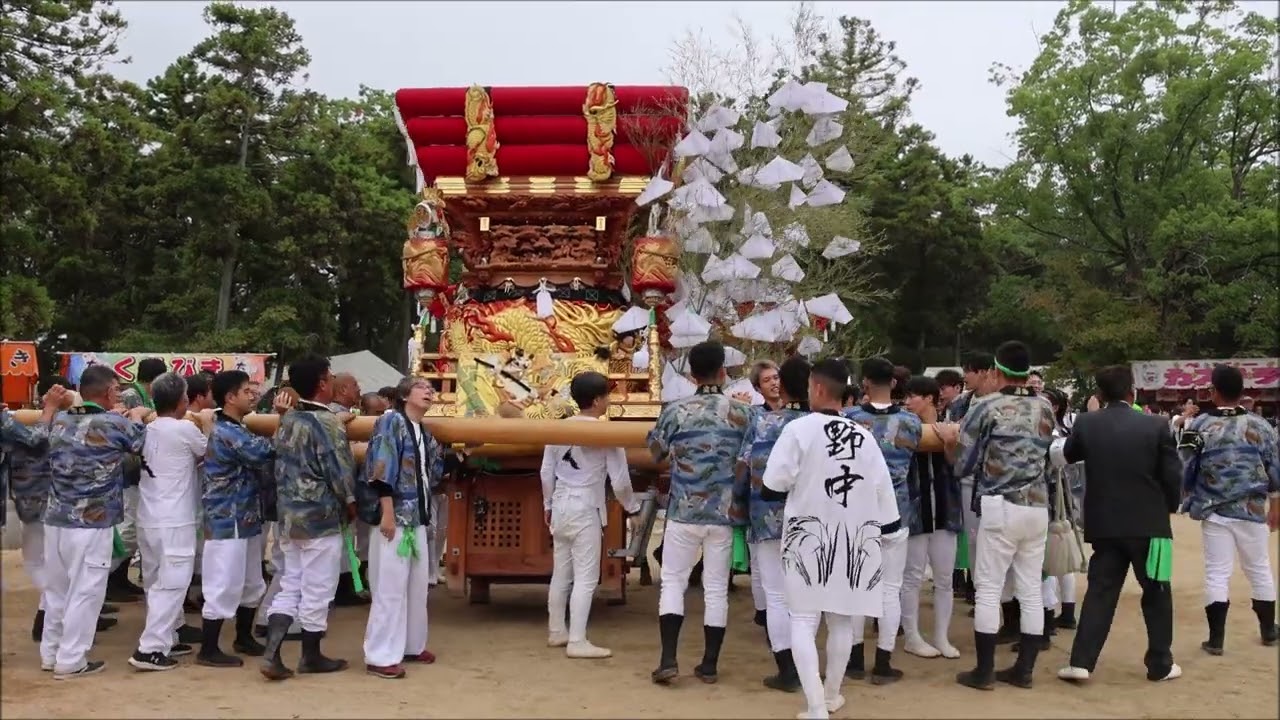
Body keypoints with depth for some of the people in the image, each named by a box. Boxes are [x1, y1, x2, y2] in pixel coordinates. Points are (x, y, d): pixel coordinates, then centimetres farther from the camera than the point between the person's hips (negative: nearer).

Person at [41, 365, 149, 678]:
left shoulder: (59, 420, 5)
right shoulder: (114, 424, -13)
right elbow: (143, 444, 3)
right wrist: (137, 417, 19)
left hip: (55, 519, 7)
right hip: (91, 524, -7)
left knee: (56, 589, 17)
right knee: (84, 592, 3)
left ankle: (49, 653, 28)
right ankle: (70, 661, 7)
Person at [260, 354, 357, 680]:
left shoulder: (287, 419, 9)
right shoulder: (327, 422, -15)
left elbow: (281, 465, 15)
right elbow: (340, 471, -14)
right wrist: (351, 505, 0)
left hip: (289, 516, 8)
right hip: (321, 518, -8)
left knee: (290, 586, 13)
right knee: (317, 591, 5)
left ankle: (271, 653, 3)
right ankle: (311, 657, 16)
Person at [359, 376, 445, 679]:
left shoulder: (424, 432, 17)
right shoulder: (391, 421, -7)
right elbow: (382, 469, -16)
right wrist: (387, 512, -21)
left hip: (417, 517, 9)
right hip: (394, 515, -9)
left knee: (417, 584, 15)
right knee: (390, 587, -6)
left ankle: (411, 645, 28)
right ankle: (380, 656, 0)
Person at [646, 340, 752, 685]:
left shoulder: (675, 410, -6)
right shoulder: (743, 412, -2)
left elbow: (656, 451, 9)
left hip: (684, 511, -1)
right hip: (725, 513, 2)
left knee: (673, 581, 9)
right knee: (717, 588, 9)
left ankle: (668, 660, 0)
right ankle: (709, 664, 14)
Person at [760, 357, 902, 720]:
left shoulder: (799, 428, -11)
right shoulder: (863, 436, 2)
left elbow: (773, 486, -12)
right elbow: (883, 489, 7)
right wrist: (889, 530, 17)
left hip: (808, 535, -4)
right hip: (852, 536, 4)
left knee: (803, 619, 1)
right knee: (841, 618, 16)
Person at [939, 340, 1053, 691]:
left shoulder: (986, 408, -6)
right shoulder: (1045, 408, 8)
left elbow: (964, 466, -4)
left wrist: (951, 439, 15)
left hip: (1000, 506, -5)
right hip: (1038, 507, 5)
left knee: (988, 589, 1)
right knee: (1030, 590, 9)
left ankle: (984, 672, 4)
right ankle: (1024, 669, 16)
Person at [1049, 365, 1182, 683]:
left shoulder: (1086, 423, -3)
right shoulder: (1156, 425, -7)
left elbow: (1065, 455, 15)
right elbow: (1172, 475, -4)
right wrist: (1169, 507, 14)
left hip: (1104, 524, 2)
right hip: (1148, 523, -2)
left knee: (1100, 591, 7)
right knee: (1156, 593, 13)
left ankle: (1081, 661, 1)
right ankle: (1160, 664, 20)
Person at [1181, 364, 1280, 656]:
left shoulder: (1200, 425, -7)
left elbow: (1187, 469, -2)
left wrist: (1190, 498, 16)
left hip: (1214, 511, -2)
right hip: (1252, 510, 2)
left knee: (1217, 574, 2)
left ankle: (1216, 638, 2)